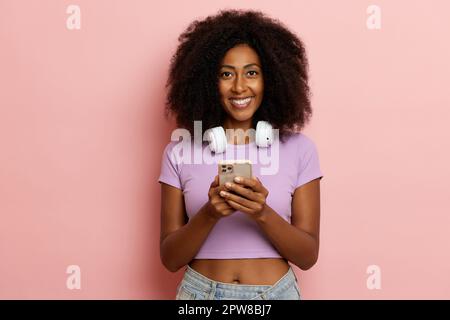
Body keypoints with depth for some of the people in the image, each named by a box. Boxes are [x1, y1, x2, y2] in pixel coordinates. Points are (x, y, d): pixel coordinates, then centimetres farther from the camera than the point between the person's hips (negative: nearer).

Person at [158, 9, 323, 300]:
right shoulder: (180, 152, -5)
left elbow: (308, 256, -6)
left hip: (276, 292, 0)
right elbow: (170, 258, -5)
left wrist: (263, 214, -23)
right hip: (200, 291, 0)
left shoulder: (299, 148, -6)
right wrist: (210, 213, -22)